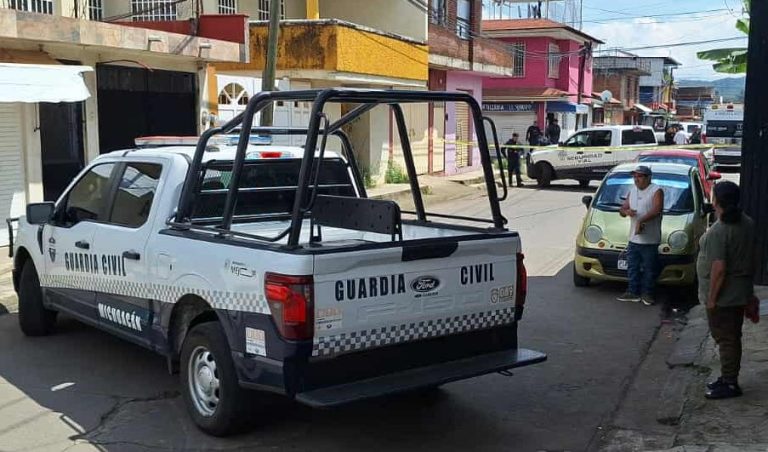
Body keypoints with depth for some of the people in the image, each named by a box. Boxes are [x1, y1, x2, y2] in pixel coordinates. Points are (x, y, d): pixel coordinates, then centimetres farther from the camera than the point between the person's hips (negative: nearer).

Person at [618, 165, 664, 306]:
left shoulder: (656, 191, -7)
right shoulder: (632, 191, 14)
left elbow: (657, 210, -22)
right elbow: (622, 209, 16)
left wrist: (641, 220, -30)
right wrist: (625, 211, -8)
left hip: (650, 240, -7)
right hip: (633, 238, 7)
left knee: (649, 269, 2)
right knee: (632, 267, 12)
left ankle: (647, 294, 12)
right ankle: (633, 292, 21)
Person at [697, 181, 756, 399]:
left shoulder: (718, 231, -23)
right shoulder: (747, 223, 3)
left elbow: (719, 268, -25)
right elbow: (750, 256, 12)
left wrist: (711, 298, -17)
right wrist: (748, 287, 21)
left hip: (723, 295, -9)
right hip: (740, 293, 9)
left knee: (726, 339, 0)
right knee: (732, 337, 17)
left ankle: (729, 384, 8)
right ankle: (729, 377, 27)